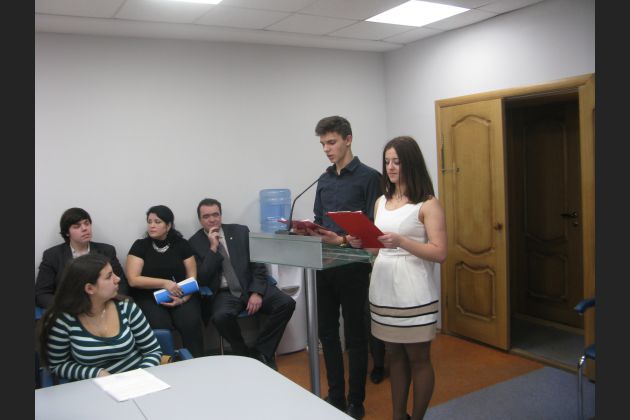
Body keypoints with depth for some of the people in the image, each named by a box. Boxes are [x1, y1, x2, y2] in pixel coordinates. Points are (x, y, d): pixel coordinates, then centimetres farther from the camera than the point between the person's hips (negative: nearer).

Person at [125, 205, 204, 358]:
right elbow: (133, 280, -6)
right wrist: (164, 283, -15)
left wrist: (183, 298, -14)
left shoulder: (181, 244, 6)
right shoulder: (140, 245, 2)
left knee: (191, 323, -28)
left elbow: (192, 277, 4)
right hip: (149, 297, -1)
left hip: (180, 297, 1)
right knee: (161, 327, -31)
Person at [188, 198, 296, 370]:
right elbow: (201, 279, -6)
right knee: (220, 316, -36)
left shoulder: (241, 231, 8)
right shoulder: (195, 243, 3)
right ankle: (247, 355, -8)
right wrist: (213, 248, -13)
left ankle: (261, 352, -5)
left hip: (251, 286, 2)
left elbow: (258, 263, 4)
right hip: (224, 293, -2)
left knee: (287, 303, -21)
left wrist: (256, 292, -10)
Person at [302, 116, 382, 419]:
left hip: (353, 267, -6)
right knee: (327, 332, 13)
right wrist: (307, 230, -4)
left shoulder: (368, 177, -7)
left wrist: (342, 240, -23)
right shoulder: (324, 180, 13)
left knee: (355, 336, 6)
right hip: (324, 266, 7)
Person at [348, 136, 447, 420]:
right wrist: (362, 243, -4)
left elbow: (439, 253, -13)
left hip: (412, 292, -6)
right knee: (394, 354, 16)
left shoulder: (428, 204, -6)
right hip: (383, 289, 6)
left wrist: (401, 241, -25)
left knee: (418, 357, 7)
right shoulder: (381, 202, 12)